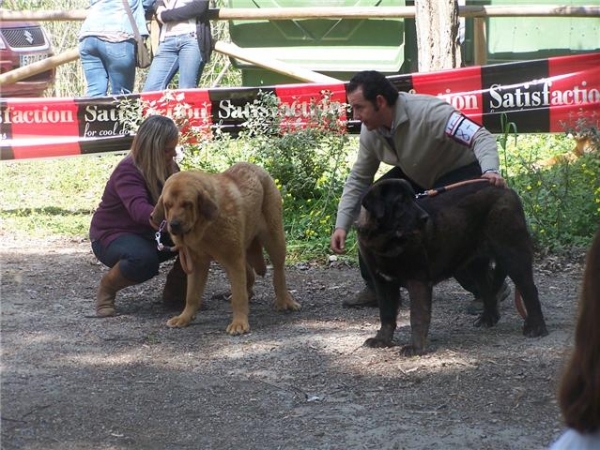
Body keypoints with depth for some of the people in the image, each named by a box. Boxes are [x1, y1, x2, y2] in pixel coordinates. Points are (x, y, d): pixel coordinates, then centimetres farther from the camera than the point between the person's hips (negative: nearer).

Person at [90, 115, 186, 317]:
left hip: (149, 234, 6)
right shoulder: (127, 171, -26)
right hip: (112, 236, -6)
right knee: (144, 260, -40)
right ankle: (107, 287, -9)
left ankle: (175, 290, 4)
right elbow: (139, 210, -43)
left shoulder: (168, 167, -3)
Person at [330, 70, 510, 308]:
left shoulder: (429, 112, -36)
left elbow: (481, 137, -40)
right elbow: (358, 179, -2)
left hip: (462, 171, -7)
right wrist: (341, 226, -11)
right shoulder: (370, 130, -13)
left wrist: (490, 171, -60)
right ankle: (376, 287, 5)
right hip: (417, 176, 7)